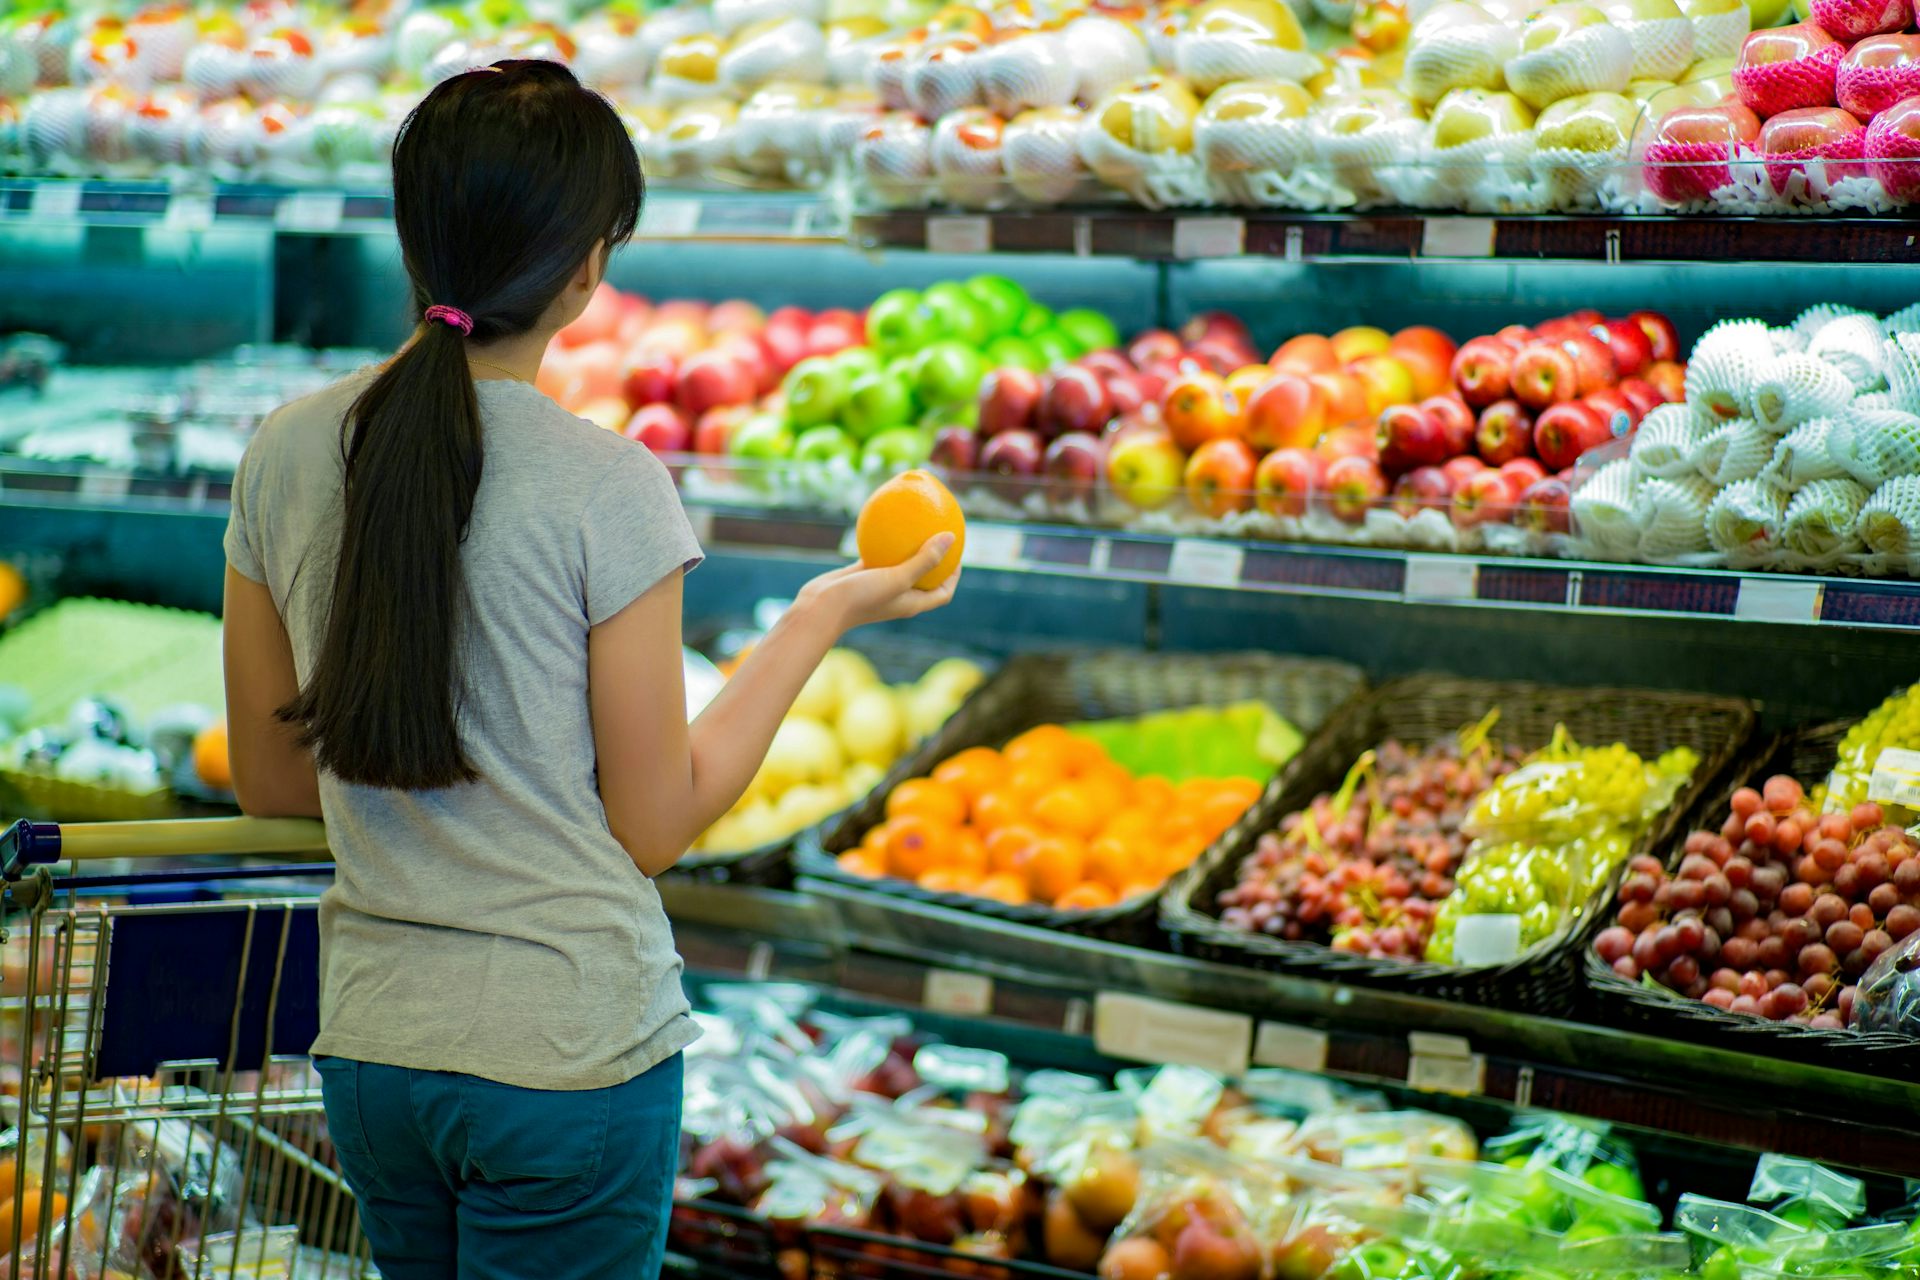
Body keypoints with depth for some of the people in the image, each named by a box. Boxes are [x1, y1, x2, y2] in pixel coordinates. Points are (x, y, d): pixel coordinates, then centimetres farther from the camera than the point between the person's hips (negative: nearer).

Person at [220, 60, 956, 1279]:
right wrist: (820, 618, -2)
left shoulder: (283, 455, -1)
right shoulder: (607, 490, -16)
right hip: (570, 1060, -5)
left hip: (369, 1047, 5)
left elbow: (270, 780, 8)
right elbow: (656, 829, -9)